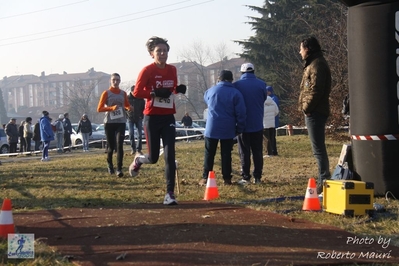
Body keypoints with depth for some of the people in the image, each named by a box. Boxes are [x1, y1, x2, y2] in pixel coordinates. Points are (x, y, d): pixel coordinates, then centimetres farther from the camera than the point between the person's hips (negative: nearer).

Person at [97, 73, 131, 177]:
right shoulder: (106, 93, 1)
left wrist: (129, 108, -4)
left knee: (119, 145, -12)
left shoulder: (123, 93, 10)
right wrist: (111, 108, -18)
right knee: (111, 147, 6)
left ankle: (119, 169, -13)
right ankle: (110, 165, 33)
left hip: (121, 122, 1)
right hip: (109, 123, -1)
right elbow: (99, 108, -3)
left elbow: (127, 105, 21)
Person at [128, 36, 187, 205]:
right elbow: (136, 92, -11)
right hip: (152, 118, -3)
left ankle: (170, 194, -3)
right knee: (153, 158, 2)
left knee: (170, 156, -6)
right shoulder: (147, 70, -8)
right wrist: (155, 93, -23)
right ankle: (138, 160, 39)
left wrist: (179, 90, -2)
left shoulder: (172, 70, 7)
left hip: (168, 118, 4)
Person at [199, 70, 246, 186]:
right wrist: (239, 129, 3)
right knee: (226, 154, 6)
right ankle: (227, 178, 7)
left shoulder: (210, 91, 2)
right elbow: (241, 113, -6)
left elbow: (206, 100, 26)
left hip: (211, 128, 1)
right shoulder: (236, 93, -5)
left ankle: (205, 178, 4)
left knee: (209, 154, 7)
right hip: (228, 130, -1)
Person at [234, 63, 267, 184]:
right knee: (257, 151, 9)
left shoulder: (236, 85, -7)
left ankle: (245, 177, 3)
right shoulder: (261, 84, -3)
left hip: (243, 124, -1)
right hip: (257, 124, 1)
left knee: (244, 152, 5)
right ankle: (257, 177, 8)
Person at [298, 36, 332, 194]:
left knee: (318, 148, -10)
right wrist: (306, 107, 13)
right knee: (318, 147, 14)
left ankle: (324, 180, -9)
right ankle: (323, 179, 20)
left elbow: (316, 90, -22)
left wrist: (307, 107, -15)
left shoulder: (317, 65, -13)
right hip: (314, 112, 11)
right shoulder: (313, 64, 20)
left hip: (315, 112, -11)